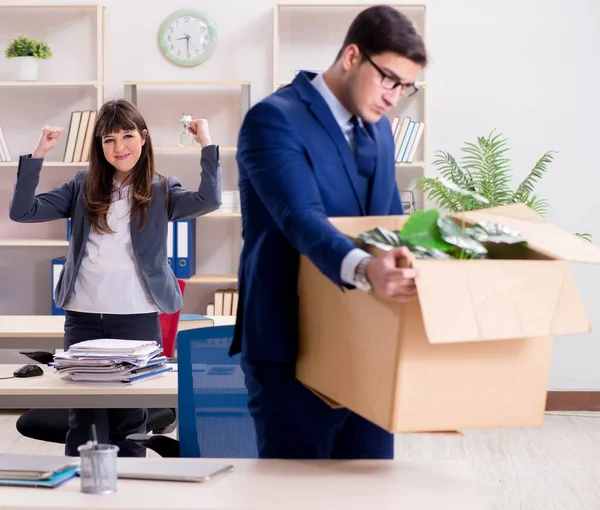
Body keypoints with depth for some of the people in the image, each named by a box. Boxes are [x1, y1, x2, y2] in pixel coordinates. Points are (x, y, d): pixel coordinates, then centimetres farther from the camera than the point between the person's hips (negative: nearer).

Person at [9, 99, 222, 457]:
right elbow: (22, 211, 0)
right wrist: (38, 154, -7)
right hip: (83, 317, 1)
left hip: (138, 318, -1)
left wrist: (207, 144, -15)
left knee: (131, 420, 8)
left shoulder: (161, 191, 5)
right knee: (84, 420, 5)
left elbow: (209, 201, -13)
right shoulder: (83, 186, 9)